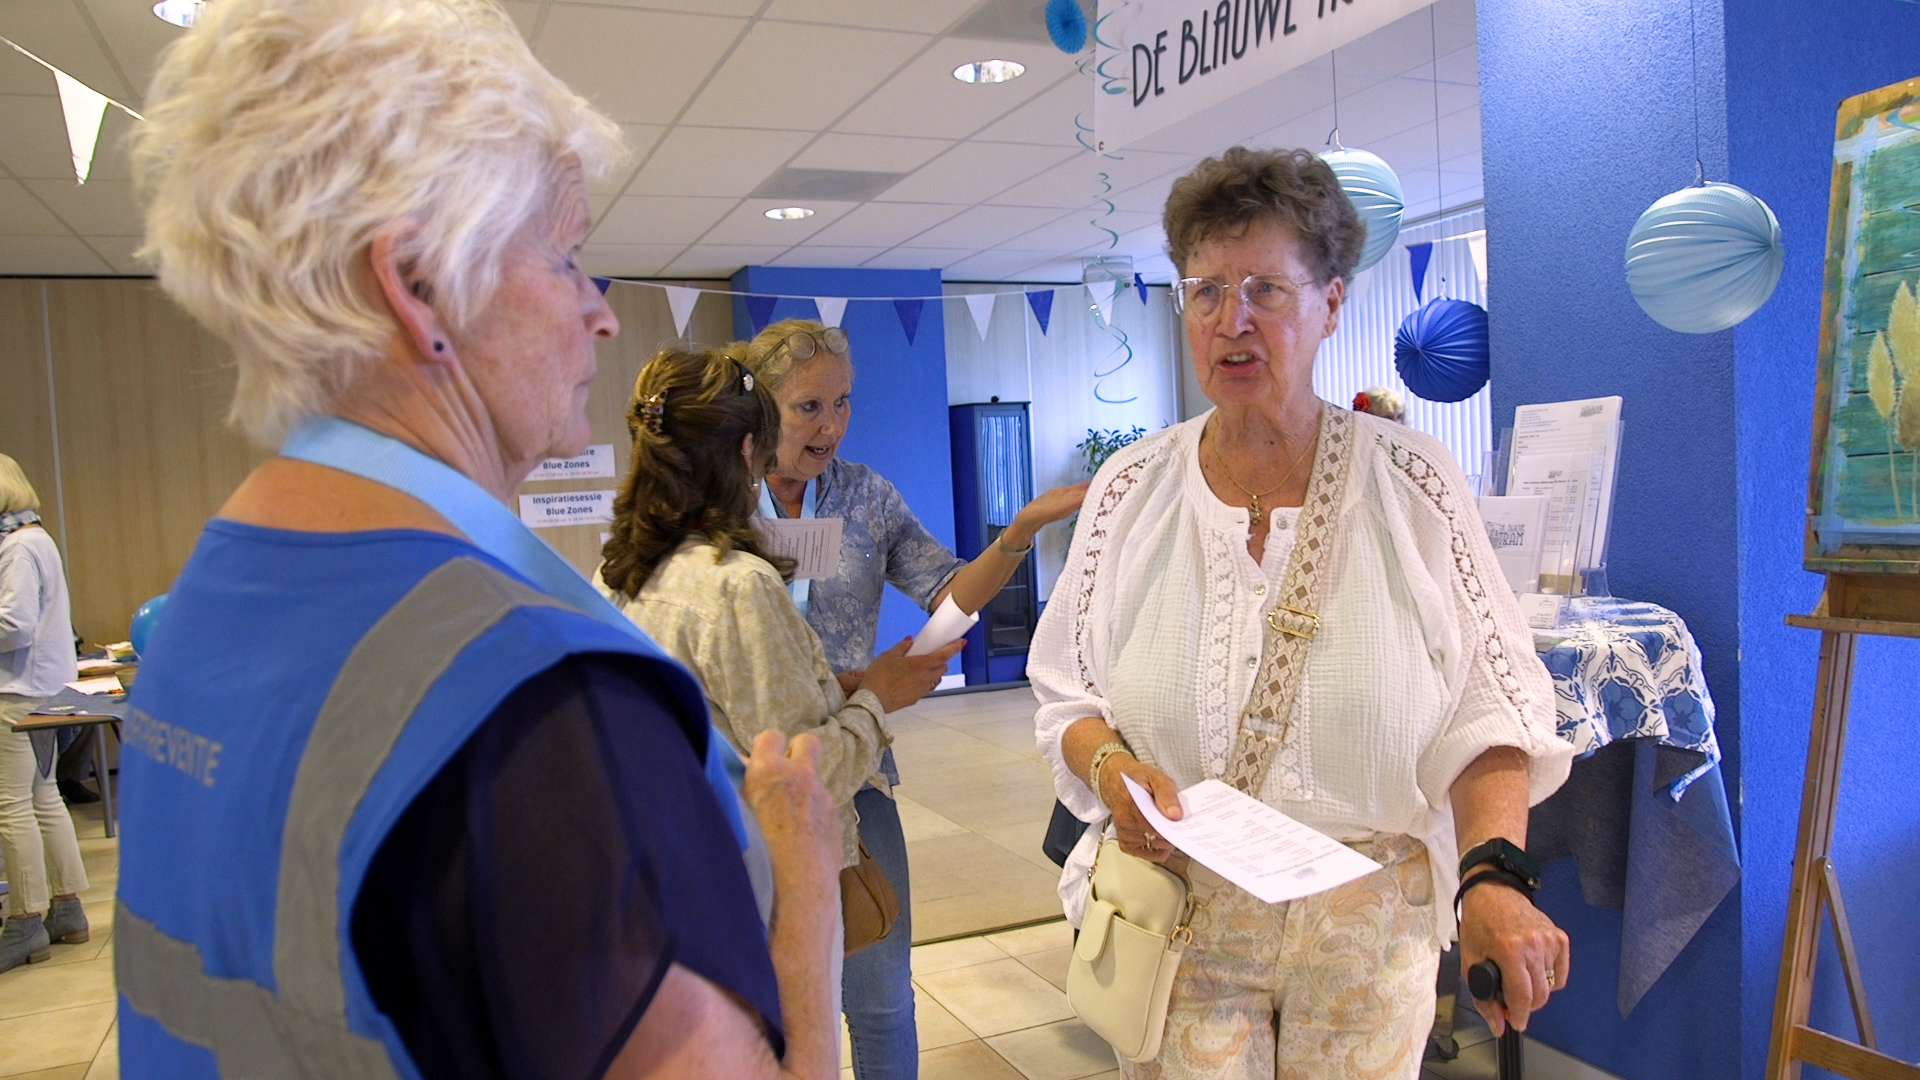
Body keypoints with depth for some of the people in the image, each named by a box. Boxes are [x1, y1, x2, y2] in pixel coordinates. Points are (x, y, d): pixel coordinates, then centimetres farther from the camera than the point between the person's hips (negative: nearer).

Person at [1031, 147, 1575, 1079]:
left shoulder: (1411, 482, -5)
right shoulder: (1130, 488, -1)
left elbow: (1487, 708, -8)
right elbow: (1066, 692, 3)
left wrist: (1494, 871, -22)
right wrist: (1110, 765, -17)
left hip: (1368, 922, 0)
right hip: (1177, 908, 1)